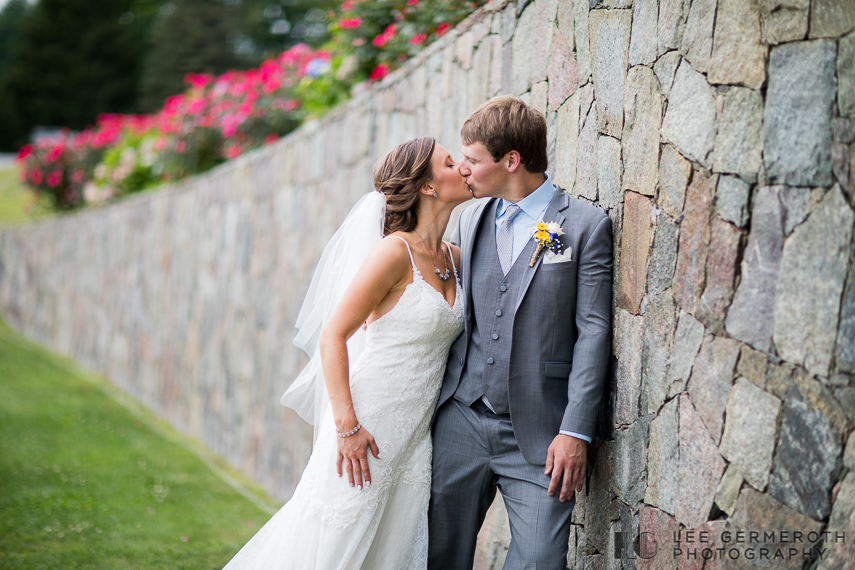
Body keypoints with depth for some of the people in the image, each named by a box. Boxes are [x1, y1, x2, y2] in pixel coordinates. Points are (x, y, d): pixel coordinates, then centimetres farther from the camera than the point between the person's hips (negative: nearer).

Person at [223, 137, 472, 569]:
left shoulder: (454, 259, 9)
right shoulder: (396, 251, -13)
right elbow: (332, 337, -14)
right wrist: (346, 426, -20)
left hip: (417, 436, 7)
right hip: (368, 428, -7)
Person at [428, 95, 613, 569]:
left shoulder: (585, 225, -3)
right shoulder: (470, 219, 13)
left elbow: (593, 331, -7)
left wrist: (575, 430, -13)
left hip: (538, 435, -4)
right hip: (461, 423, 4)